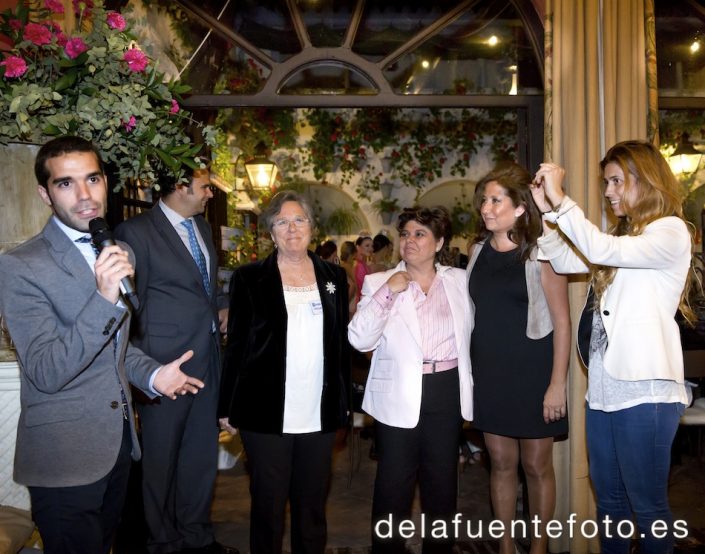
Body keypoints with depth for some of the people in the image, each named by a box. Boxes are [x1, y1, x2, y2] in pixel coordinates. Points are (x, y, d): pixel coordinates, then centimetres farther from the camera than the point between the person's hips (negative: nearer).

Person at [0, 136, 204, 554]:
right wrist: (104, 298, -34)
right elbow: (46, 373, -23)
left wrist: (151, 374, -1)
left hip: (119, 440, 7)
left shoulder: (121, 253, 5)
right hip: (65, 456, -6)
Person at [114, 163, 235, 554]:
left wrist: (222, 305, 9)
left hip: (207, 359, 7)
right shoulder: (136, 232, -11)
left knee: (203, 453, 16)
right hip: (165, 365, -7)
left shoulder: (202, 227, 12)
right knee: (161, 459, 9)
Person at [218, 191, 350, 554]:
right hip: (266, 414, -2)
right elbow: (236, 345, 0)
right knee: (268, 505, 9)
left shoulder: (334, 276, 8)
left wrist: (344, 402, 8)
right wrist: (229, 408, -2)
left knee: (313, 504, 13)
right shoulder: (249, 278, -1)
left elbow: (341, 343, 10)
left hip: (320, 415, 3)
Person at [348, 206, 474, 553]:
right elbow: (359, 340, -11)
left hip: (448, 391, 3)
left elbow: (469, 332, 15)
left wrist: (466, 380, 10)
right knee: (393, 483, 6)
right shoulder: (379, 283, -1)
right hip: (398, 394, -2)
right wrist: (387, 292, -18)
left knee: (442, 479, 15)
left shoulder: (458, 280, 6)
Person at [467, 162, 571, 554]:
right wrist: (470, 369, 7)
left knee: (536, 465, 8)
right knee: (501, 462, 13)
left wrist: (557, 384, -14)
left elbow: (561, 322, -10)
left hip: (532, 373, -4)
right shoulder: (480, 250, 5)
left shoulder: (540, 252, -9)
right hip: (489, 373, 4)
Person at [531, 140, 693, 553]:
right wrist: (547, 210, 1)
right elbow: (566, 261, 13)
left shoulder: (671, 232, -9)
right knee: (609, 500, 18)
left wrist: (560, 199, -22)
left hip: (644, 391, -8)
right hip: (604, 387, 8)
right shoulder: (624, 235, 18)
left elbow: (603, 250, -24)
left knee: (647, 506, 6)